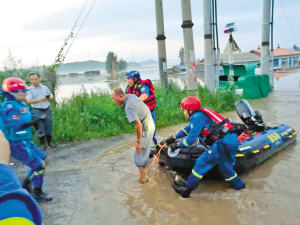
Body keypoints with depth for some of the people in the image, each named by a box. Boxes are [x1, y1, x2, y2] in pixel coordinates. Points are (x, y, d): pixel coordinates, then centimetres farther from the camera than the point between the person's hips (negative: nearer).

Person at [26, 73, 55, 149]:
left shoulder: (45, 87, 8)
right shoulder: (29, 89, -4)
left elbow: (51, 96, 13)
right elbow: (28, 101, -13)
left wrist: (48, 98, -10)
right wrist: (40, 99, -21)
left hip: (47, 109, 3)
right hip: (38, 111, -3)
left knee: (49, 126, 10)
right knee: (40, 128, 3)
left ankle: (50, 142, 25)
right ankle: (42, 144, 16)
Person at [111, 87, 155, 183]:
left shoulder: (128, 107, -31)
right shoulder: (130, 96, -5)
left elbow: (138, 125, -35)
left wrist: (138, 142, -26)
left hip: (145, 129, -10)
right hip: (150, 124, 10)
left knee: (140, 155, 0)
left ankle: (143, 178, 9)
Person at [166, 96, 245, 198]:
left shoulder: (197, 117, -9)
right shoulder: (201, 114, 20)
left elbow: (191, 139, -11)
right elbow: (189, 128, 32)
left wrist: (177, 145, 3)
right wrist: (174, 137, 35)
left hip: (223, 142, -10)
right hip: (232, 139, 10)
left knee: (202, 163, -2)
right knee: (225, 166, 26)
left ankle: (186, 189, 7)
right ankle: (239, 185, 42)